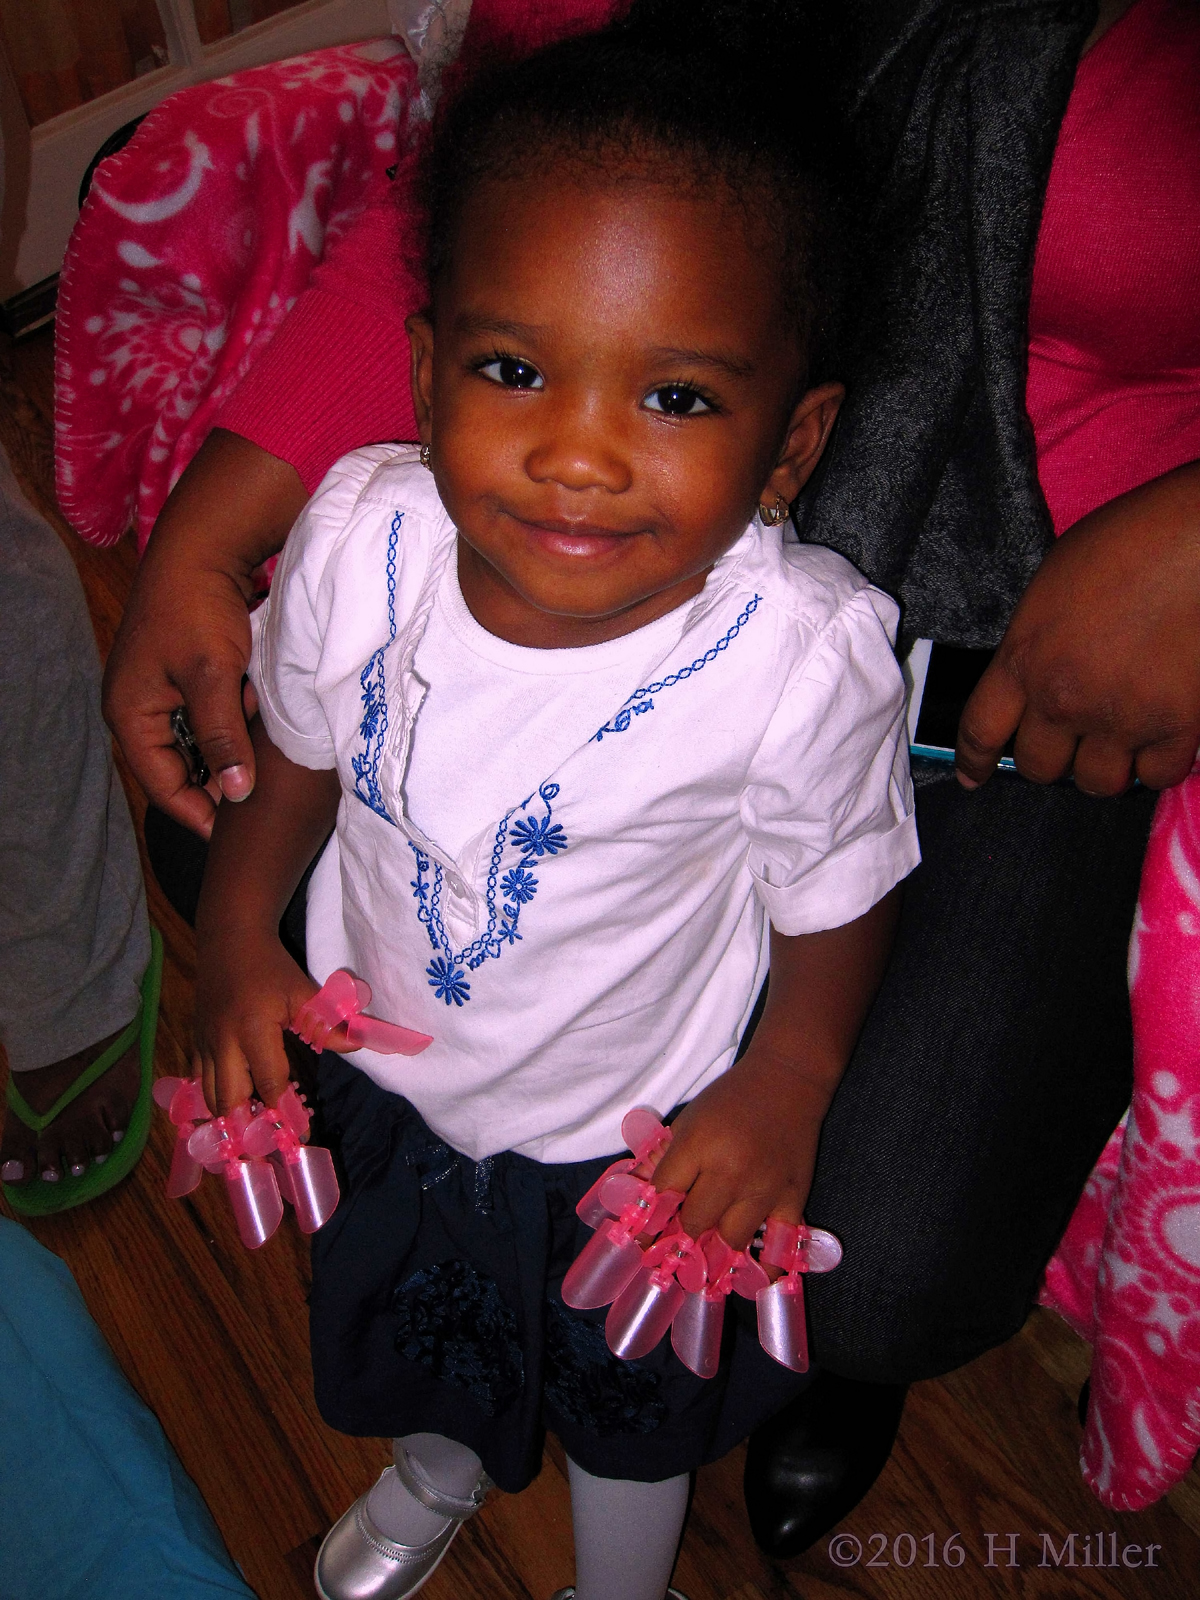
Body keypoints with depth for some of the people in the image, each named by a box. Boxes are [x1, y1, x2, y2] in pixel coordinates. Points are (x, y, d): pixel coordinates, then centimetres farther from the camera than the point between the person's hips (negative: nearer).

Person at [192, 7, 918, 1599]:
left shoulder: (803, 660, -33)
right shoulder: (359, 539, -26)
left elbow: (835, 900, -15)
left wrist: (789, 1079, -28)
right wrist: (238, 937, -15)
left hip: (636, 1136, -3)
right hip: (378, 1075, 4)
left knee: (632, 1405, 28)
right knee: (413, 1329, 35)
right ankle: (441, 1472, 73)